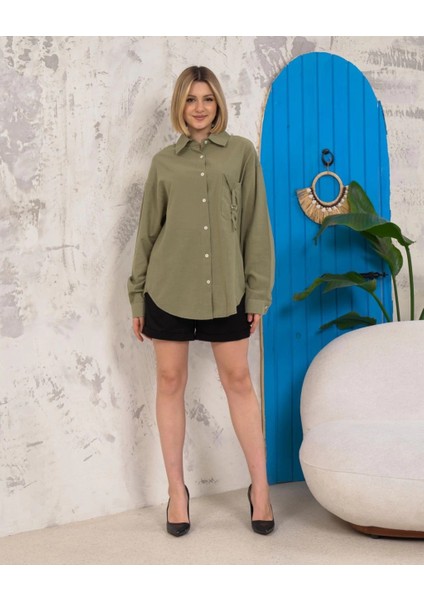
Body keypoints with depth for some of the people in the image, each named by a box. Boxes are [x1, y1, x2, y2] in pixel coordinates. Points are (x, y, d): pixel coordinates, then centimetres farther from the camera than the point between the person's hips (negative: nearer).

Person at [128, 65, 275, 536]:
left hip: (225, 290, -1)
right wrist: (137, 297, 8)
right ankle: (176, 489, 19)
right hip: (168, 288, 1)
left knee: (238, 382, 4)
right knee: (170, 382, 6)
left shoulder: (241, 152, 4)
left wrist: (258, 291, -2)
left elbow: (256, 225, 2)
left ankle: (260, 488, 17)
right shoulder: (164, 161, 7)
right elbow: (147, 230, 9)